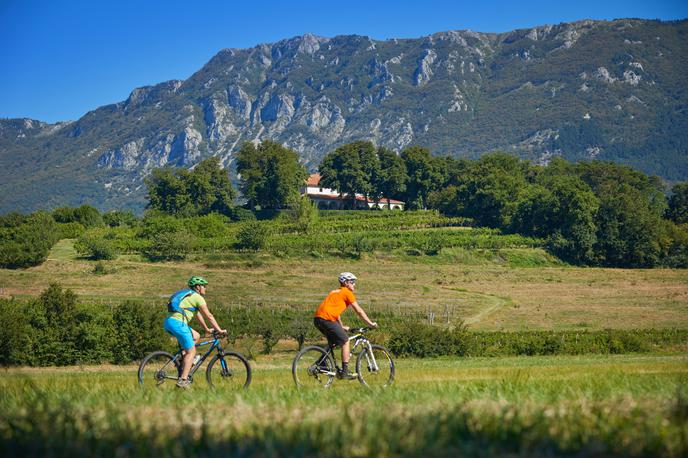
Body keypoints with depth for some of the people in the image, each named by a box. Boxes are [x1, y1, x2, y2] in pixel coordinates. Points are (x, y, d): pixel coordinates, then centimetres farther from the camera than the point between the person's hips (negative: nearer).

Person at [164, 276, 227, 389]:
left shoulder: (190, 296, 28)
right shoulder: (197, 297, 0)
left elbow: (198, 314, 36)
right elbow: (209, 316, 1)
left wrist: (207, 329, 42)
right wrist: (219, 330, 7)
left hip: (168, 321, 9)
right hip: (178, 323, -9)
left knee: (196, 336, 24)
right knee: (191, 352, -1)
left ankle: (183, 358, 12)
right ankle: (183, 380, -8)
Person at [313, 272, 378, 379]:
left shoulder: (335, 292, 28)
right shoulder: (347, 293, 3)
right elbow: (359, 311, 3)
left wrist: (342, 327, 35)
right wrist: (371, 324, 10)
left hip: (317, 319, 9)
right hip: (327, 319, -9)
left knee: (333, 342, 25)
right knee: (345, 341, 1)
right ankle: (345, 372, 0)